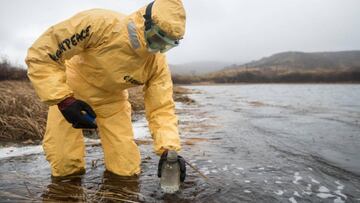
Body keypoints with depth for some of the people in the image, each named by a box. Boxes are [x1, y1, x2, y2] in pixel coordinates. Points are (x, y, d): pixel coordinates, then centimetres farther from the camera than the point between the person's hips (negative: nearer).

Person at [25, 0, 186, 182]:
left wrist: (169, 150, -33)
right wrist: (63, 100, -33)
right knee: (65, 167, -6)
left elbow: (162, 108, -20)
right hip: (69, 92, -2)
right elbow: (41, 53, -27)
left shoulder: (157, 63, -21)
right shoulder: (99, 23, -33)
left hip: (112, 100, 3)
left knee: (127, 169, 0)